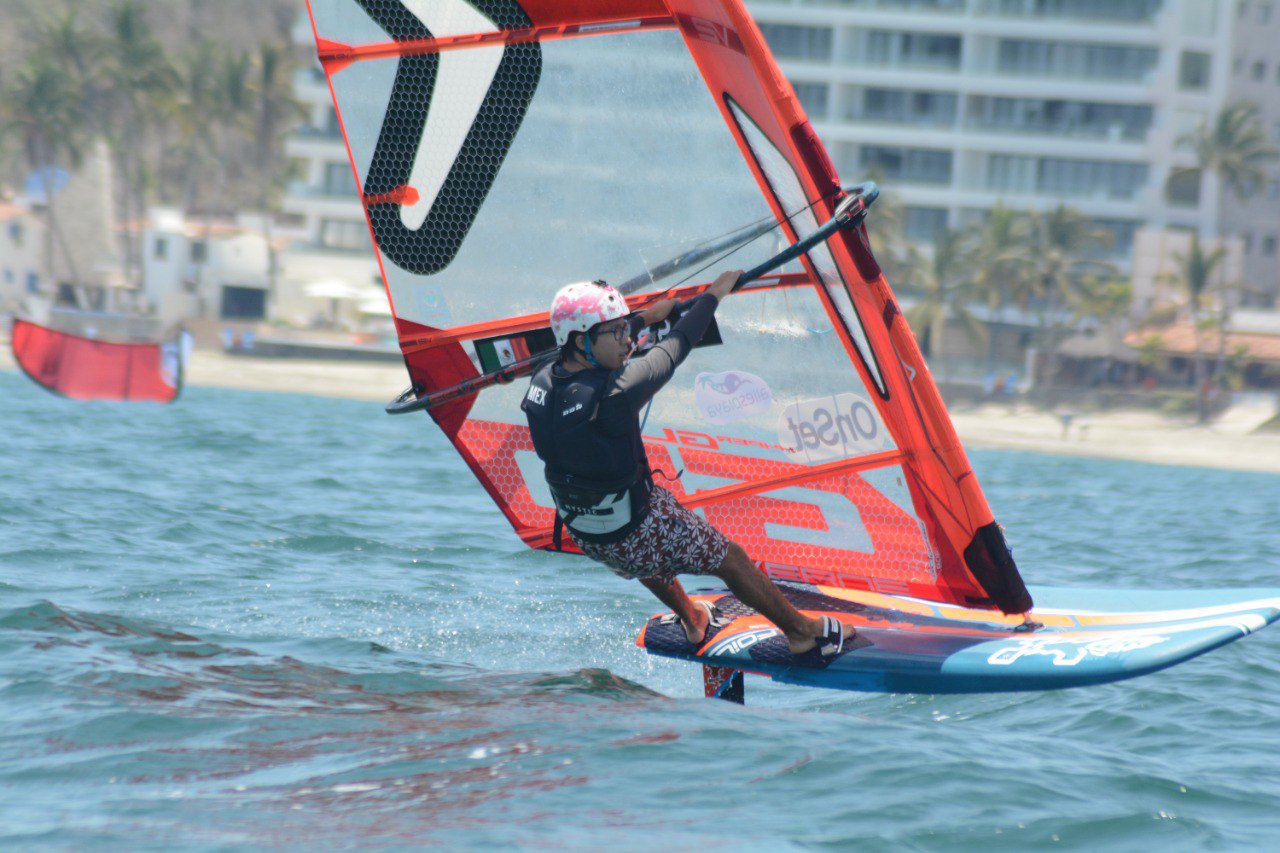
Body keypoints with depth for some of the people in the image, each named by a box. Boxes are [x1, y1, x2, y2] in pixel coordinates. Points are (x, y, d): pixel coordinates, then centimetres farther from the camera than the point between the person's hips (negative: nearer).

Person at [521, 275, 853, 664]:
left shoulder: (541, 383, -12)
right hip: (637, 534, -7)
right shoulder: (613, 395, -33)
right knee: (730, 558, 15)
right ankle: (802, 632, 31)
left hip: (583, 535, 7)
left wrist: (646, 318, 25)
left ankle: (693, 621, 55)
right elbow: (673, 350, -17)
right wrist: (714, 295, -1)